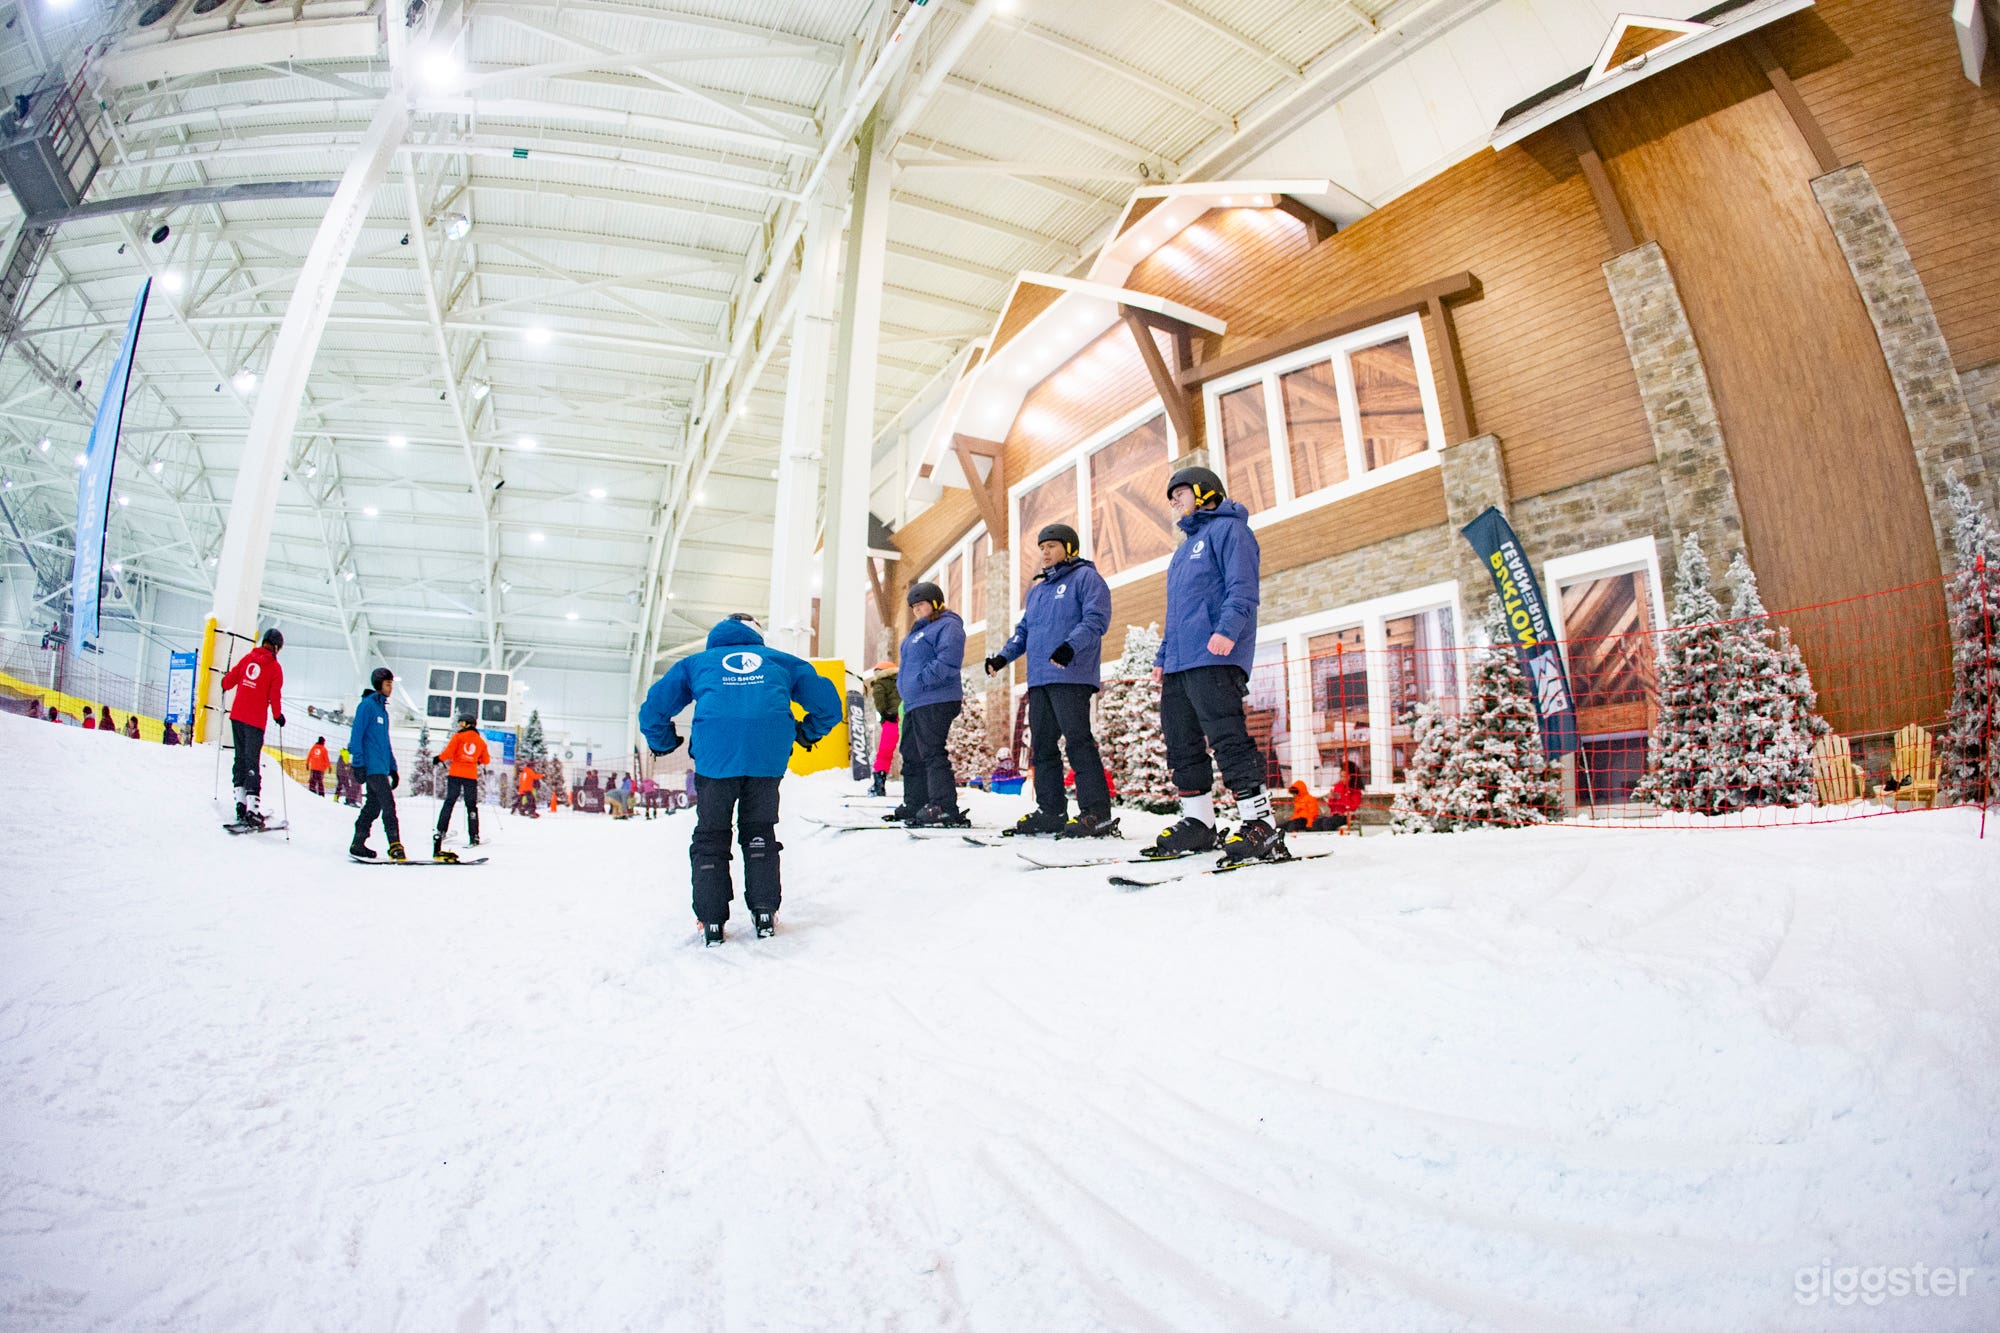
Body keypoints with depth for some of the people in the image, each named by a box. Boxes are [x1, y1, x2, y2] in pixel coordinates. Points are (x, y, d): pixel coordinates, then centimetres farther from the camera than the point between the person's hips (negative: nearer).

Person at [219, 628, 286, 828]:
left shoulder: (248, 658, 7)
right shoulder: (275, 667, -4)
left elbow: (229, 680, 13)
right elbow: (275, 696, -9)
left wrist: (225, 681, 36)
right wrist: (277, 716, 6)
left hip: (236, 716, 4)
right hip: (255, 721, -4)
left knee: (240, 758, 14)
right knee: (252, 763, -4)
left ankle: (240, 802, 10)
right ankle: (252, 809, -10)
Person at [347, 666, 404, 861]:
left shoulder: (383, 710, 21)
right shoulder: (367, 705, -5)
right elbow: (356, 735, -12)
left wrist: (393, 768, 23)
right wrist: (358, 764, -17)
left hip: (381, 767, 9)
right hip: (372, 766, -9)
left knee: (373, 806, 10)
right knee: (388, 804, -14)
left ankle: (358, 845, 16)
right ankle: (395, 845, -16)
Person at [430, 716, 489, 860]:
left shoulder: (458, 736, 1)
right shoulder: (481, 741, 11)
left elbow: (448, 752, -10)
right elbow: (486, 761, 12)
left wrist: (439, 758, 8)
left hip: (455, 773, -2)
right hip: (471, 776, 2)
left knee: (449, 802, 4)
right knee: (471, 806, 5)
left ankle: (441, 831, -3)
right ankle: (474, 836, 3)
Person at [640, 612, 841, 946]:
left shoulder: (696, 662, 29)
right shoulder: (778, 660, 31)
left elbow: (654, 707, 22)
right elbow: (828, 701, 28)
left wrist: (663, 744, 37)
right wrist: (807, 733, 41)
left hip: (715, 752, -1)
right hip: (769, 752, 1)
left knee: (710, 835, 13)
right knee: (760, 831, 18)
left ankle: (711, 921, 11)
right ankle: (765, 912, 16)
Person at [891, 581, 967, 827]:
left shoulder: (948, 626, -7)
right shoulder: (919, 630, 25)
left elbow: (947, 662, -20)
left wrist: (921, 681, -21)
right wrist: (904, 682, 17)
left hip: (935, 701, -10)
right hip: (914, 704, 10)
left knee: (932, 754, -15)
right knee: (911, 754, 14)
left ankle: (945, 809, -17)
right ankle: (914, 805, 23)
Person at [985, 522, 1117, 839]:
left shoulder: (1085, 577, 1)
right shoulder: (1037, 590, 26)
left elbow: (1096, 618, -13)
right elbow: (1024, 630, 28)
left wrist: (1070, 646, -28)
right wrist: (1003, 656, 11)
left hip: (1071, 677, -9)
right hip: (1039, 679, 9)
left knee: (1078, 741, -13)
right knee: (1043, 745, 8)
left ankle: (1097, 812, -11)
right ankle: (1050, 810, 15)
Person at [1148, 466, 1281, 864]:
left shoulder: (1228, 529, 2)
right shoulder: (1185, 548, 30)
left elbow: (1242, 588, -12)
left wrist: (1227, 629, -26)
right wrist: (1163, 657, 24)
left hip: (1214, 658, -9)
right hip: (1179, 664, 10)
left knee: (1228, 738, -14)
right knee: (1182, 744, 8)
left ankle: (1259, 823, -10)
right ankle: (1197, 822, 16)